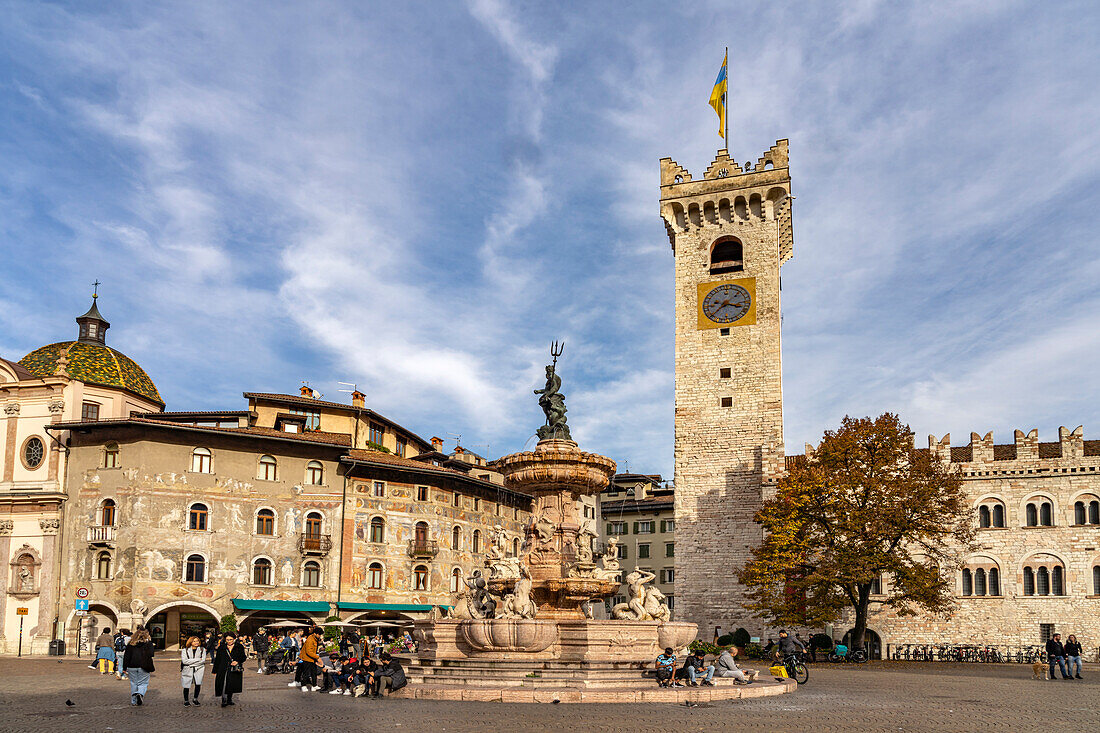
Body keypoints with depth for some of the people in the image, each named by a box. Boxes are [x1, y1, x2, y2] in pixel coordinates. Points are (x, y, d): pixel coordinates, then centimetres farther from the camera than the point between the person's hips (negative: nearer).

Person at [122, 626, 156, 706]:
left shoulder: (131, 643, 8)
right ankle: (140, 693, -22)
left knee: (133, 684, 14)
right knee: (143, 683, 6)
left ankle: (134, 701, 15)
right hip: (143, 667, -2)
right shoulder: (148, 642, 0)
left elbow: (126, 656, 6)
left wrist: (125, 668, 8)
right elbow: (150, 654, -7)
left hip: (132, 666, 2)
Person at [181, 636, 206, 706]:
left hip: (198, 669, 0)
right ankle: (186, 701, 21)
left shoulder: (202, 650, 6)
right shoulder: (185, 650, 3)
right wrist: (197, 659, -11)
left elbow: (203, 660, -4)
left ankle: (196, 699, 3)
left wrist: (191, 663, -10)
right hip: (187, 670, 0)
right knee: (186, 685, -2)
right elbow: (184, 661, -10)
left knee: (198, 684, -17)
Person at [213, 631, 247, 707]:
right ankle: (224, 700, -14)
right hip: (224, 669, -1)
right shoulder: (221, 647, 7)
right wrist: (215, 671, 6)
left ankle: (229, 700, 20)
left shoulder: (239, 647, 5)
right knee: (224, 684, -14)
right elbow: (217, 660, 9)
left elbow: (244, 657, 7)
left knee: (232, 686, 6)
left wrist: (237, 661, -12)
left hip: (235, 670, 1)